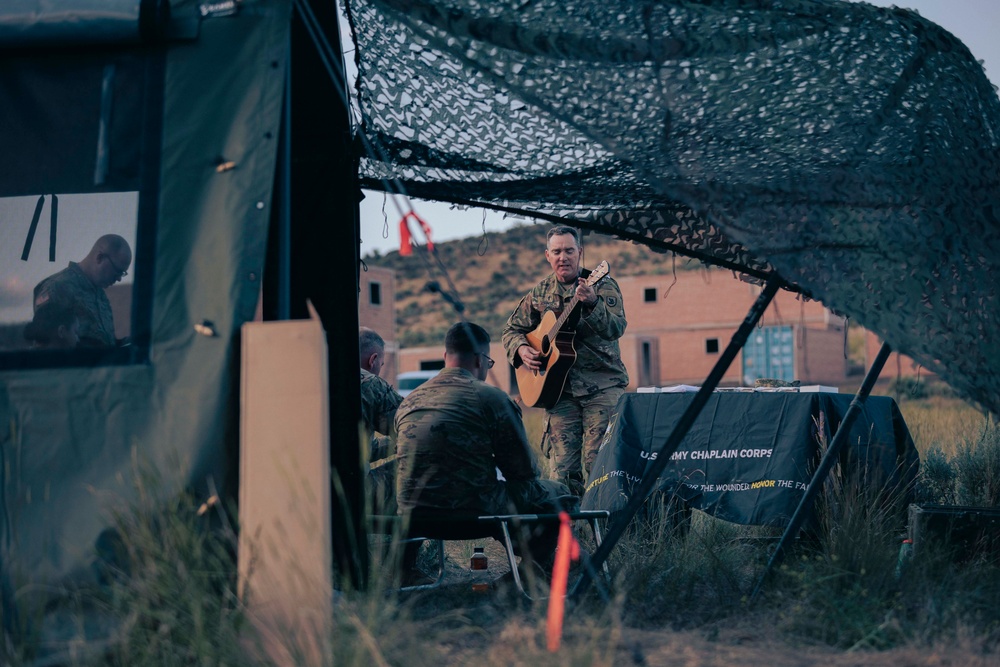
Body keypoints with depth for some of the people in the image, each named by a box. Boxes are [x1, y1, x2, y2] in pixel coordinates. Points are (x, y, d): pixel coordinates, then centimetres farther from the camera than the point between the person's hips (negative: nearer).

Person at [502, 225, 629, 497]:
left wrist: (592, 304, -34)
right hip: (559, 388, 3)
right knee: (564, 468, -2)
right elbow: (512, 329, 22)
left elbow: (617, 328, -16)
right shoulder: (540, 293, 11)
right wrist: (521, 349, 0)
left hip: (602, 385, -3)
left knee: (598, 462, -10)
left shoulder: (602, 286, 0)